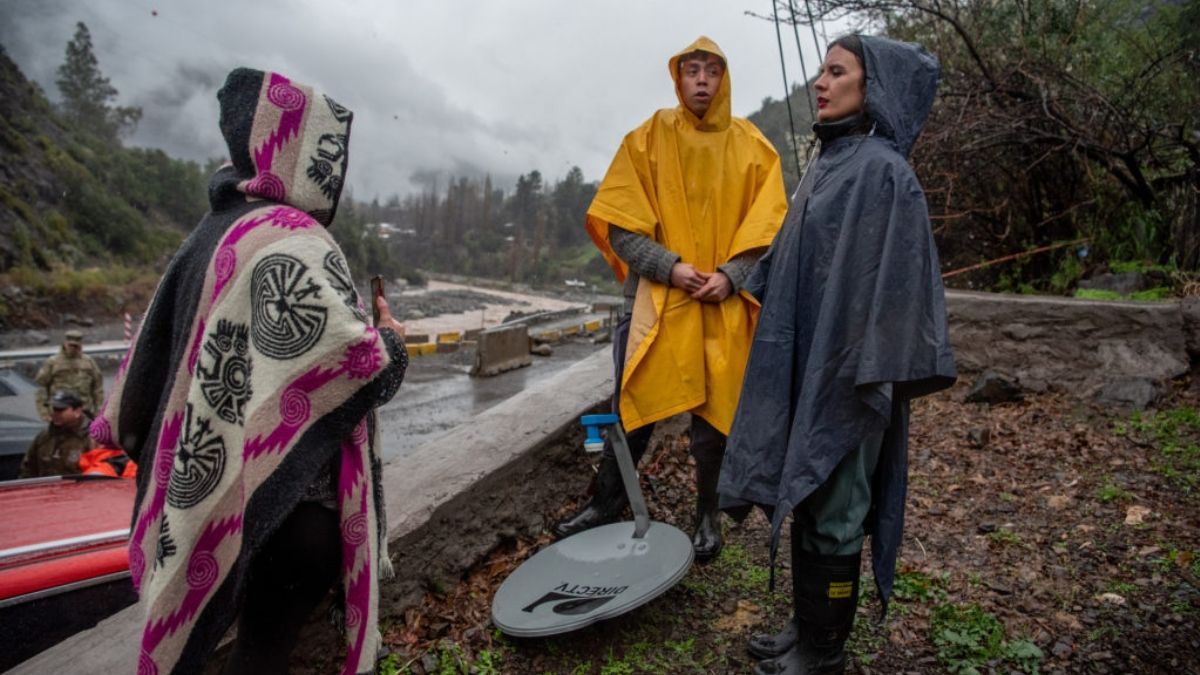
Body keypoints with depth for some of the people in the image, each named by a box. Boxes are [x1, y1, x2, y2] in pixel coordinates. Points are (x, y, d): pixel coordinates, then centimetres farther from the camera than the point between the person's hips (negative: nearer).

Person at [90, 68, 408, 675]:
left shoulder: (212, 234, 10)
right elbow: (354, 363, -29)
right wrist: (390, 340, -9)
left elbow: (151, 358, 15)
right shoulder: (291, 240, -18)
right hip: (281, 509, -8)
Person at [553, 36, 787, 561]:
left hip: (725, 305, 1)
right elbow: (617, 222, -2)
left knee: (715, 412, 8)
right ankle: (608, 502, 25)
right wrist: (670, 266, -14)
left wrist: (730, 275, -12)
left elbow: (770, 228, 4)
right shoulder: (647, 139, 3)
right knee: (634, 406, 6)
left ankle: (708, 514, 26)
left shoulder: (752, 146, 6)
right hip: (655, 300, 0)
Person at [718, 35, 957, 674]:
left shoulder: (881, 170, -13)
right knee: (807, 498, 16)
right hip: (806, 362, 9)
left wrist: (868, 374, -20)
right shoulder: (830, 163, 14)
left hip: (845, 373, -9)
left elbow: (889, 277, -18)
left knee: (832, 512, 4)